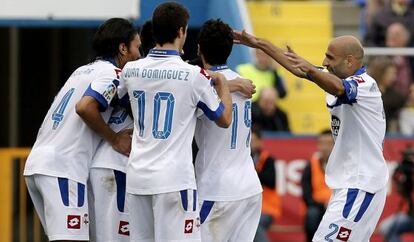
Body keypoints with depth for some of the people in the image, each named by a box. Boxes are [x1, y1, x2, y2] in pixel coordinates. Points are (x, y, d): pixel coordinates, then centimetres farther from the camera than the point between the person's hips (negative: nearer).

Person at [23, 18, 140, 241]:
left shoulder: (83, 70, 23)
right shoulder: (111, 73, -4)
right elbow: (85, 107, -20)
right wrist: (115, 140, -8)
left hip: (36, 163, 9)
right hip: (62, 168, -9)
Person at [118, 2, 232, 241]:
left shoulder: (131, 70, 4)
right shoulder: (193, 75, -9)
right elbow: (224, 119, 5)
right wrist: (222, 82, 18)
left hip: (137, 177, 5)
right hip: (174, 178, -5)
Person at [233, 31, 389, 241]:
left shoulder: (364, 85, -15)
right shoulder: (339, 78, 12)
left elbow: (338, 88, -37)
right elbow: (297, 68, 19)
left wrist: (309, 69, -54)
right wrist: (260, 44, 18)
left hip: (360, 186, -10)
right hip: (347, 184, 10)